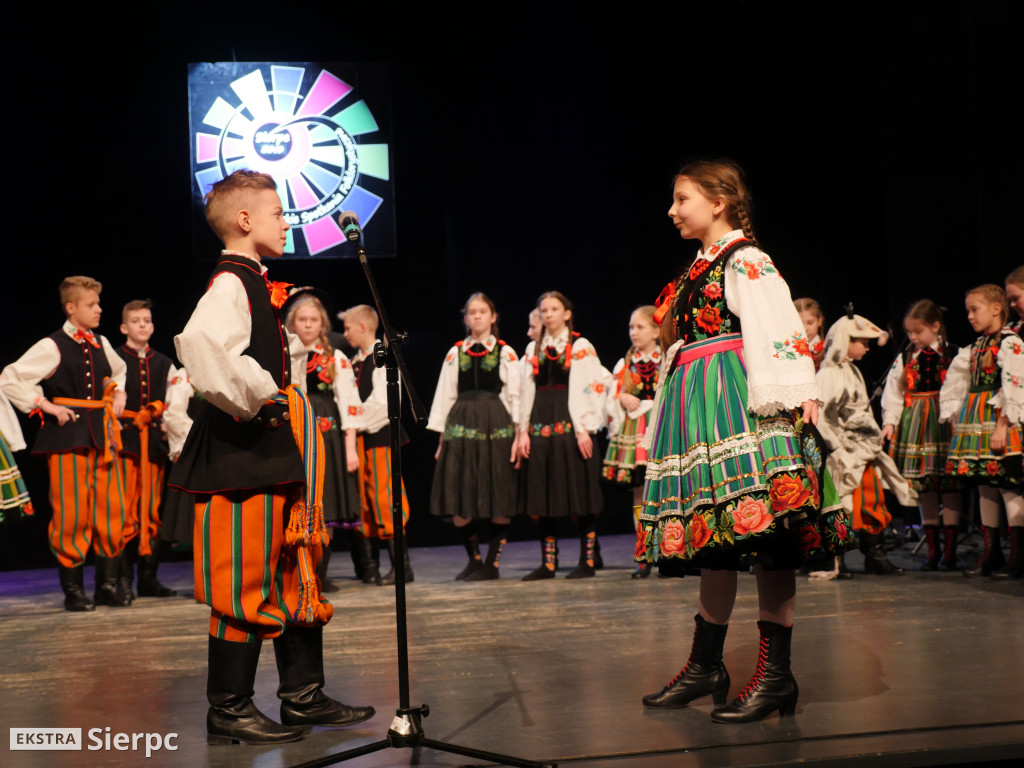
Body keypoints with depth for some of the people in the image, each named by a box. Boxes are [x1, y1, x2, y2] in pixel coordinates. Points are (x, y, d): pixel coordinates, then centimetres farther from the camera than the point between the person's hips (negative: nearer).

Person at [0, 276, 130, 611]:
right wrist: (45, 405, -12)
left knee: (111, 508, 4)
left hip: (103, 434, 6)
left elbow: (118, 371, 35)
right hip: (67, 436, -6)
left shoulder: (101, 344, 12)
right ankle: (72, 589, 8)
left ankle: (107, 584, 14)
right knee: (72, 513, -4)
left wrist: (118, 396, 17)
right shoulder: (52, 347, -7)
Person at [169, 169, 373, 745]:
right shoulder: (229, 284, -14)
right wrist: (258, 398, -24)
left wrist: (286, 399, 16)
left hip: (275, 451, 10)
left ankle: (304, 696, 23)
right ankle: (229, 712, 8)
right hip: (245, 455, -10)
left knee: (295, 573, 14)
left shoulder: (257, 284, 17)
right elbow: (202, 345, -35)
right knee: (245, 580, -3)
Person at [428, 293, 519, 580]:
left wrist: (519, 434, -7)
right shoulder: (455, 353, 12)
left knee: (499, 501, -1)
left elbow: (516, 395, 2)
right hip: (461, 425, 2)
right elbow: (445, 395, 12)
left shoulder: (506, 353, 6)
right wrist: (442, 434, 6)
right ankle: (474, 558, 16)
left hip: (497, 425, -2)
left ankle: (492, 562, 10)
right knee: (458, 500, 0)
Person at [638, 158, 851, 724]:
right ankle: (705, 666, 17)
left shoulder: (746, 261, -4)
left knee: (764, 532, -11)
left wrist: (793, 397, -25)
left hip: (740, 403, -9)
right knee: (716, 531, 11)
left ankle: (775, 673, -8)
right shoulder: (698, 269, 22)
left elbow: (777, 328, -15)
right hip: (699, 410, 9)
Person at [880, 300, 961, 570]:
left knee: (949, 486, -2)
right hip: (915, 425, 4)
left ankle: (949, 550, 6)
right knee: (924, 488, 6)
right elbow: (893, 394, 10)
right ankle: (932, 549, 14)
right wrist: (889, 421, 0)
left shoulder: (951, 355, 0)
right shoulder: (904, 360, 11)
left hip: (944, 422, -3)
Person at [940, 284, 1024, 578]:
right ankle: (991, 552, 15)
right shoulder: (976, 346, 16)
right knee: (985, 487, 9)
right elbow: (956, 383, 20)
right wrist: (957, 418, 14)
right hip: (975, 421, 8)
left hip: (999, 421, -8)